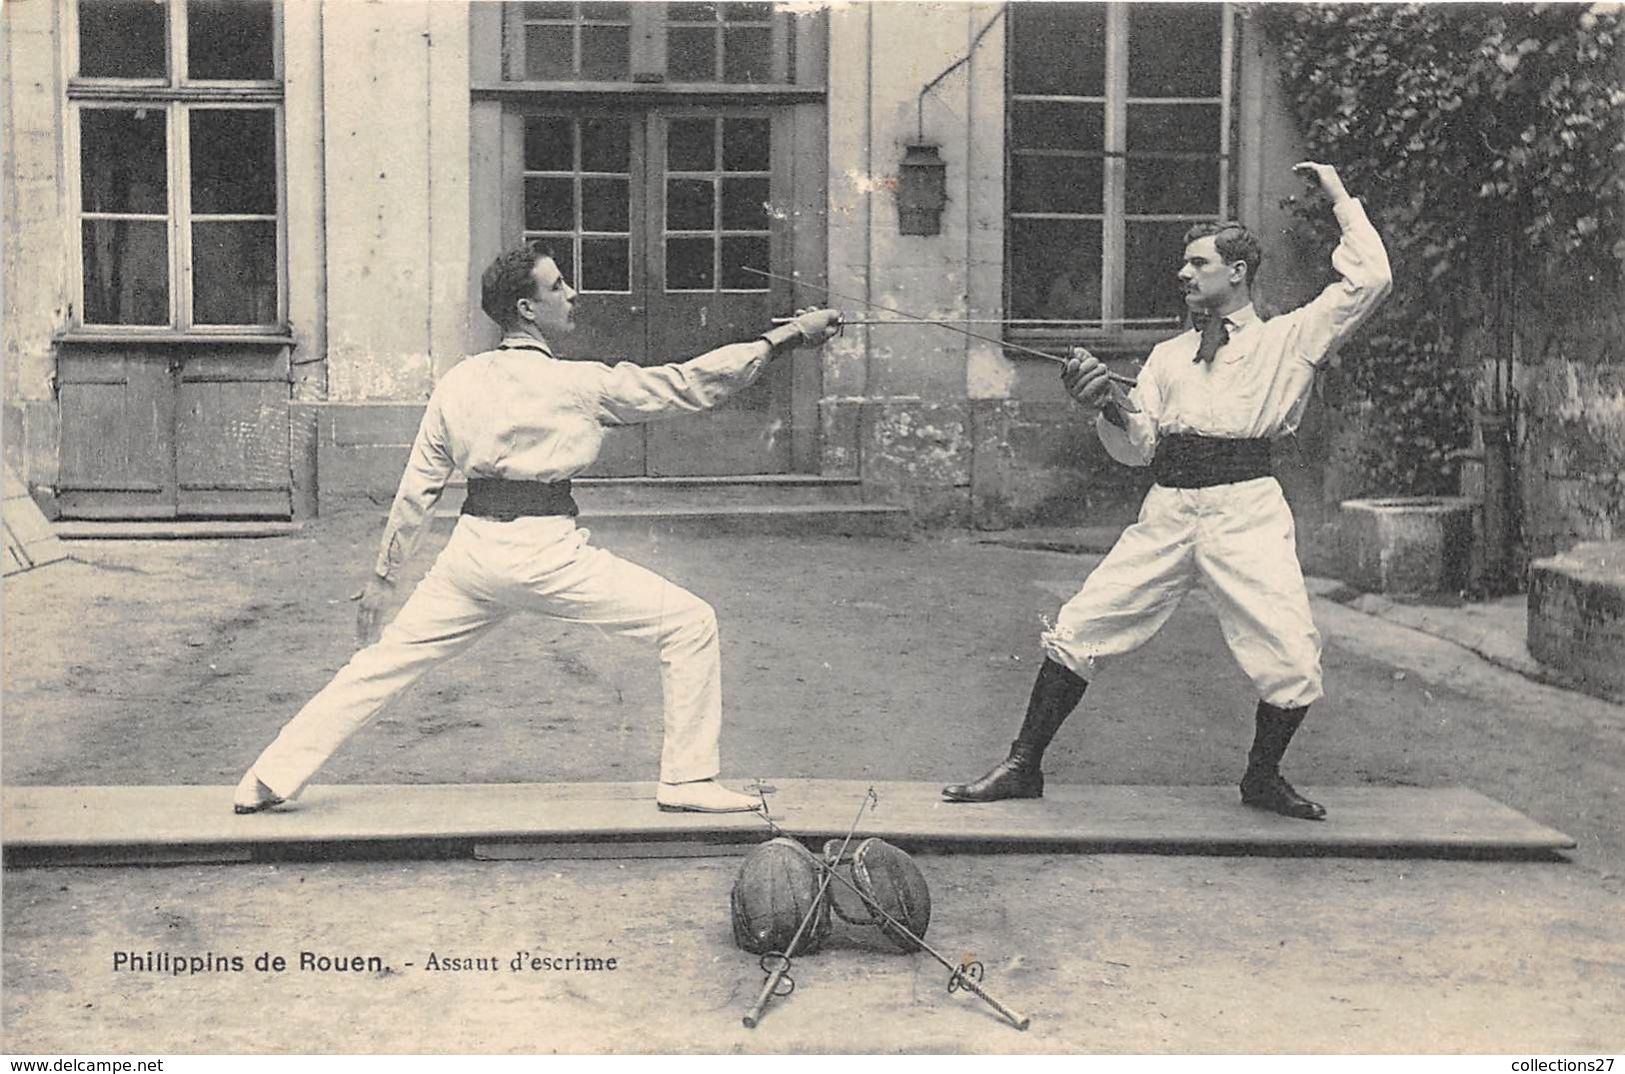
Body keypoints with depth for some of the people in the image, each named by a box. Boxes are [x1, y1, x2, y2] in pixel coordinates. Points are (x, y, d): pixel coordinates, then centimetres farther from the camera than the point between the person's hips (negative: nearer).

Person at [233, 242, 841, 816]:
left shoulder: (458, 383, 9)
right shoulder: (576, 383, -7)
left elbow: (417, 488, 13)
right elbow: (691, 384, -5)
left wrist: (383, 577, 21)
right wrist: (784, 337, 1)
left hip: (472, 550, 6)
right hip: (544, 550, -6)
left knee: (386, 662, 17)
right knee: (689, 625, 2)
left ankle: (271, 778, 20)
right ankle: (688, 780, 5)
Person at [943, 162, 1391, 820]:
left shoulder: (1289, 339, 9)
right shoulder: (1168, 355, 20)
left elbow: (1370, 278, -1)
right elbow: (1136, 448, 13)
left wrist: (1338, 196, 6)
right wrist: (1102, 407, -6)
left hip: (1246, 512, -3)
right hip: (1167, 512, 3)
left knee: (1294, 662, -11)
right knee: (1077, 631, -2)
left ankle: (1262, 778, 17)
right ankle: (1023, 768, 10)